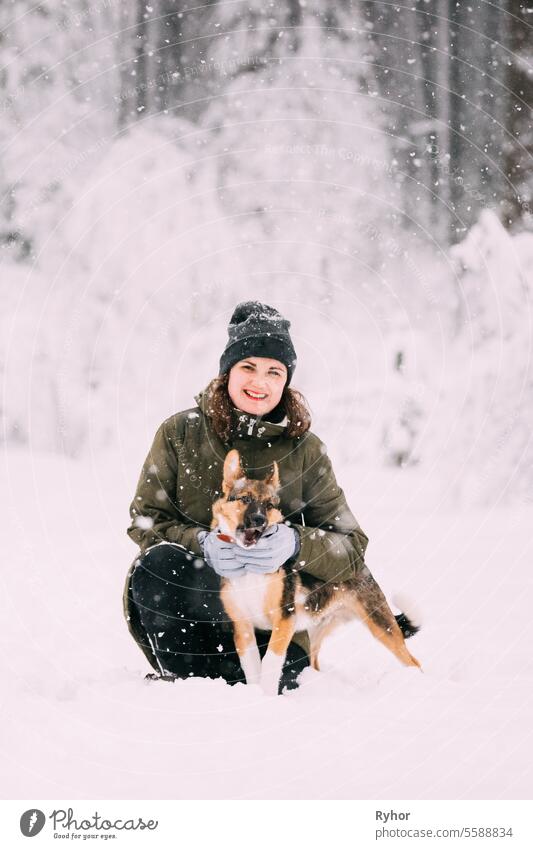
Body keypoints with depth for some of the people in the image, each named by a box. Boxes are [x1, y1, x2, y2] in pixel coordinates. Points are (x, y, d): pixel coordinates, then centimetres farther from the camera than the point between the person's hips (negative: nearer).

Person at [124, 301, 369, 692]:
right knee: (159, 562, -31)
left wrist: (295, 545, -28)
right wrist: (200, 544, -24)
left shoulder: (305, 451, -2)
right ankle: (182, 679, -12)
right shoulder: (180, 433, -1)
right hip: (186, 608, 0)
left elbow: (351, 547, -5)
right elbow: (145, 521, -3)